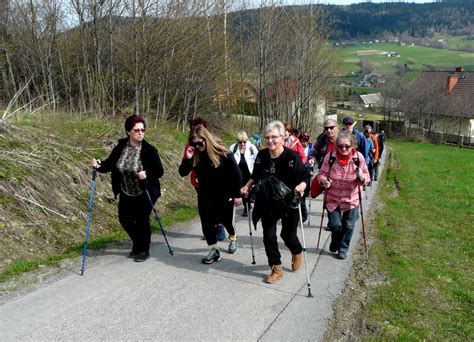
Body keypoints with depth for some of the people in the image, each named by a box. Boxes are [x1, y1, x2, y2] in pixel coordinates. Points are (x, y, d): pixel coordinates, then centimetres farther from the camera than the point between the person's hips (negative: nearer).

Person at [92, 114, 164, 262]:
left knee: (142, 221, 3)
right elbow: (110, 164, 0)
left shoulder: (149, 150, -18)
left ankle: (144, 251, 26)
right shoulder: (120, 147, -7)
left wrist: (147, 174, -34)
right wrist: (99, 165, -20)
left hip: (145, 194, -4)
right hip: (126, 194, 5)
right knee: (124, 219, 12)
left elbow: (159, 171, -16)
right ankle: (138, 243, 39)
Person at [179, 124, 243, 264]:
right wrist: (187, 159, -24)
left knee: (227, 221, 14)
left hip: (225, 195, -3)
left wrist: (237, 194, -12)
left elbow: (236, 173, -14)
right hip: (205, 196, 3)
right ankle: (214, 250, 19)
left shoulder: (222, 152, -20)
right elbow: (183, 173, -7)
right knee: (207, 223, 3)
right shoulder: (195, 155, -9)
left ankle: (233, 238, 45)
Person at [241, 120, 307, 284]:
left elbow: (304, 178, -14)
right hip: (267, 204, 4)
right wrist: (247, 186, -3)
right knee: (268, 236, 5)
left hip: (288, 204, -4)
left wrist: (301, 186, -34)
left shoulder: (292, 156, -18)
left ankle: (297, 252, 45)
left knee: (288, 235, 9)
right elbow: (255, 176, 12)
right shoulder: (261, 155, -3)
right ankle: (276, 268, 22)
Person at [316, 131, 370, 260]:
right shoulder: (330, 156, -15)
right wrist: (324, 181, -29)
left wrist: (362, 177, -29)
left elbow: (367, 178, -6)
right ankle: (335, 242, 36)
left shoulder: (358, 157, -13)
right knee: (334, 225, 1)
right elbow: (322, 174, -7)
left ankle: (343, 249, 35)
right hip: (333, 198, 0)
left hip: (351, 199, 1)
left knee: (348, 226, 10)